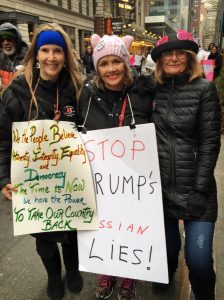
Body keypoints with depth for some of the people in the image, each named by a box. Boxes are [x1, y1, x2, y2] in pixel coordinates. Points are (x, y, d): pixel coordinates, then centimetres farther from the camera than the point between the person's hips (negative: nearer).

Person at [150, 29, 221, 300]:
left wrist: (200, 190, -11)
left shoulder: (204, 89, -4)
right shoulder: (153, 90, 4)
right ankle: (166, 273, 52)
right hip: (161, 188, 3)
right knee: (166, 247, 16)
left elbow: (210, 142, -7)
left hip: (194, 189, -2)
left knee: (198, 259, -3)